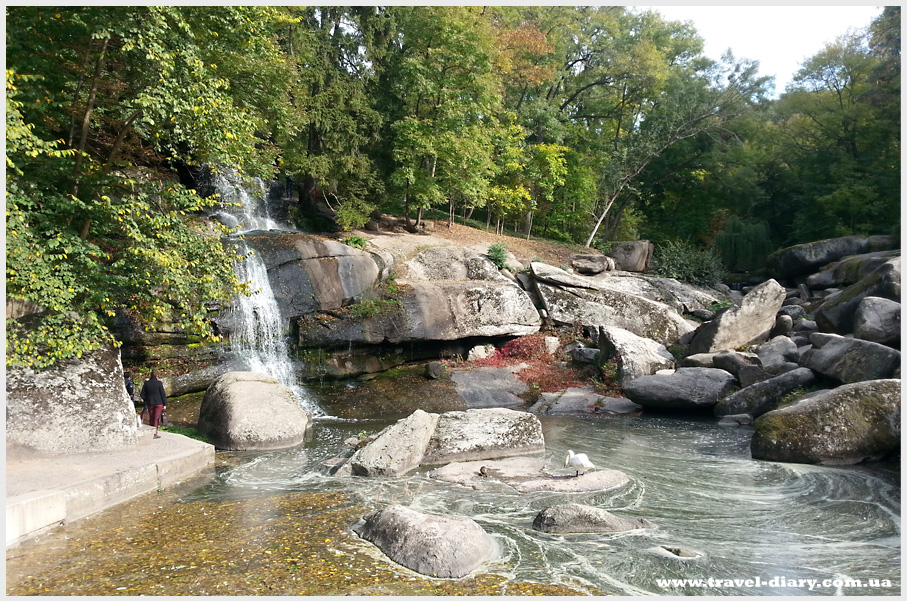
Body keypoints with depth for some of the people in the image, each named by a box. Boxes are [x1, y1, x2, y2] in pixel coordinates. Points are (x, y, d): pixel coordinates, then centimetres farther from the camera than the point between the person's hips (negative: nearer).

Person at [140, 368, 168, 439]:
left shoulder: (146, 383, 0)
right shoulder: (159, 383, -10)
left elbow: (142, 395, 3)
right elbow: (163, 394, -9)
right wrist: (165, 404, -2)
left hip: (150, 403, 4)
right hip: (159, 403, -3)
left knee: (151, 418, 14)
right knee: (156, 418, 0)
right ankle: (155, 434, 0)